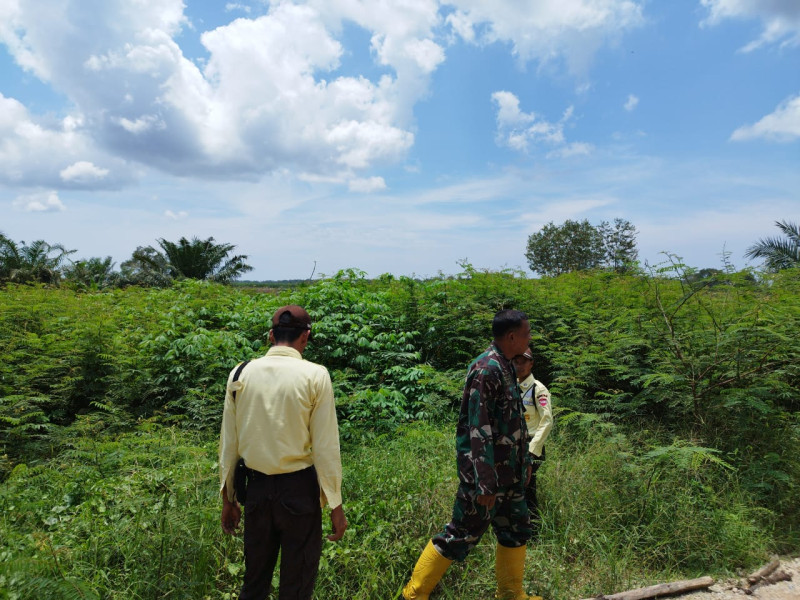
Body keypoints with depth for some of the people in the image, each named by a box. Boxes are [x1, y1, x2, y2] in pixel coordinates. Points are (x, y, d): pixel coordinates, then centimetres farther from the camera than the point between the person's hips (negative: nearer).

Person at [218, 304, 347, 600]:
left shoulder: (241, 373, -1)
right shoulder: (315, 375, -13)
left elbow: (228, 443, 4)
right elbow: (326, 447, -12)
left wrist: (227, 497, 15)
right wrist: (335, 504, -2)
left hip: (256, 487, 4)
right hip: (298, 488, -3)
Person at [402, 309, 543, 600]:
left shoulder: (506, 368, 9)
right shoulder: (486, 370, -22)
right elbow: (479, 431, -25)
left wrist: (525, 461, 21)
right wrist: (485, 484, -24)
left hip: (509, 474, 9)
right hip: (487, 473, -9)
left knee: (516, 531, 19)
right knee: (462, 534, 1)